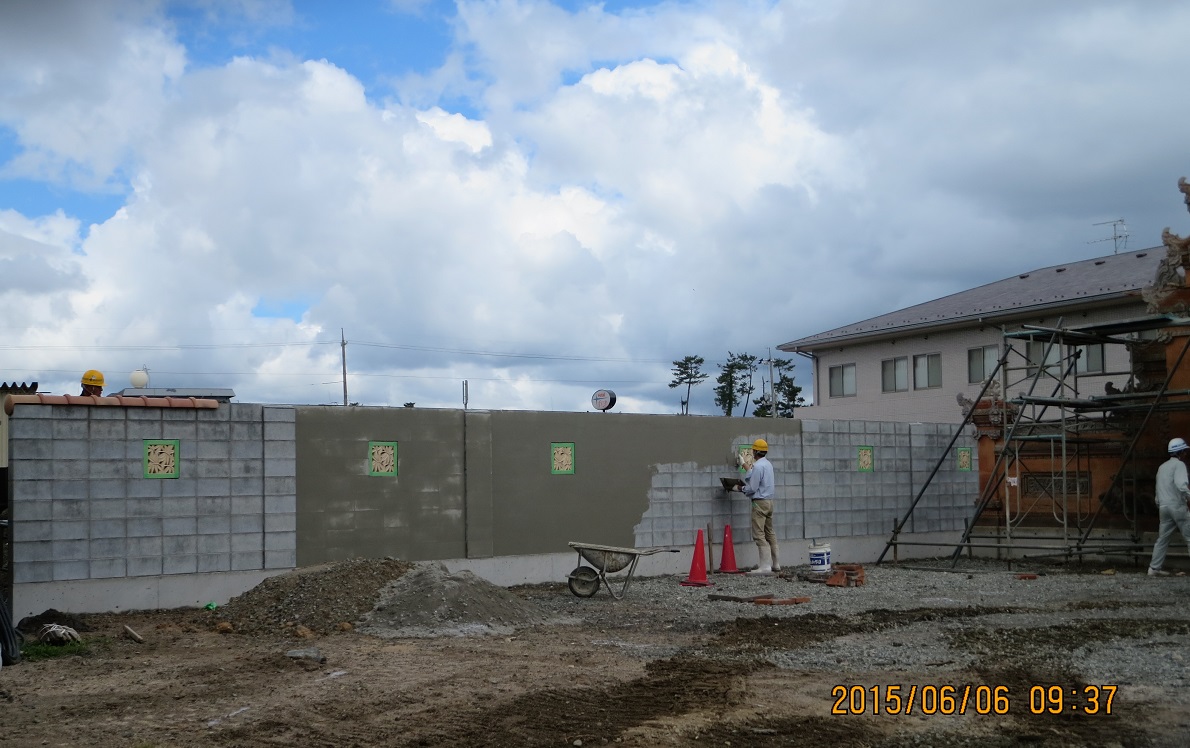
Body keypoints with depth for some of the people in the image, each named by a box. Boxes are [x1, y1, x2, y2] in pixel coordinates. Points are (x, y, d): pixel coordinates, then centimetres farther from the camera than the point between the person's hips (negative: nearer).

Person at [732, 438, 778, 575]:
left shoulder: (757, 466, -17)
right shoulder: (768, 464, 12)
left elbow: (752, 488, -19)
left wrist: (740, 488, 0)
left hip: (760, 502, -10)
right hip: (769, 501, 10)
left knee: (759, 535, -9)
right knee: (769, 533, 15)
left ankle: (765, 566, -13)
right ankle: (775, 563, 20)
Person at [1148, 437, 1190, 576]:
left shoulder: (1162, 467, 19)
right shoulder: (1179, 464, -6)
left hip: (1164, 506, 8)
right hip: (1177, 506, -8)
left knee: (1163, 538, 9)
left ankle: (1154, 568, 8)